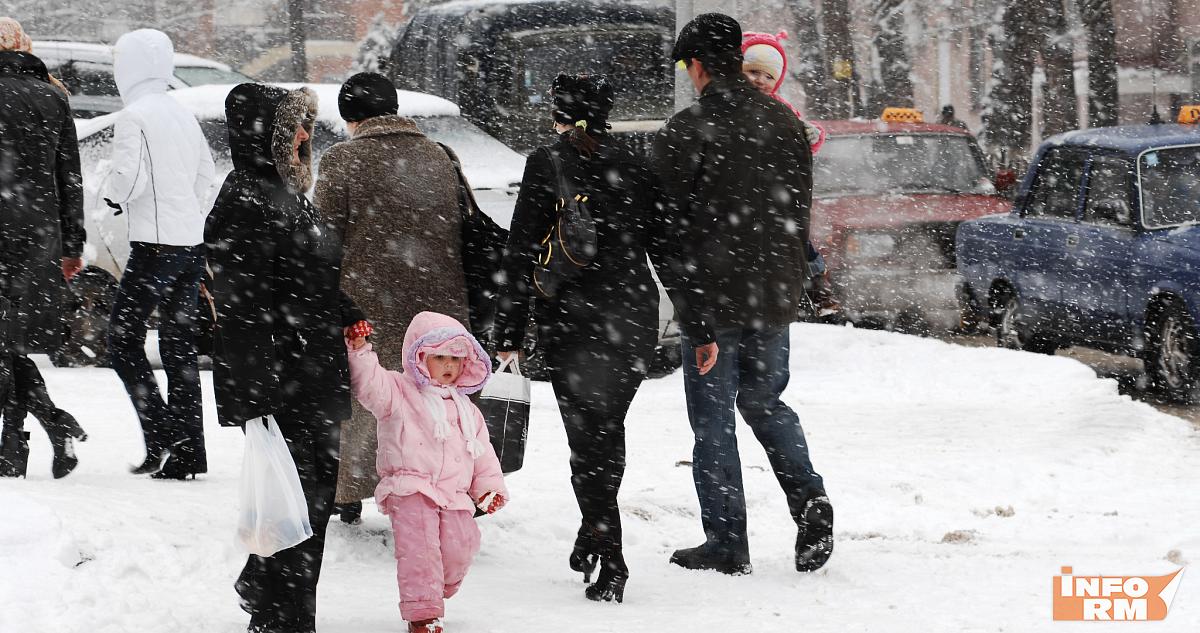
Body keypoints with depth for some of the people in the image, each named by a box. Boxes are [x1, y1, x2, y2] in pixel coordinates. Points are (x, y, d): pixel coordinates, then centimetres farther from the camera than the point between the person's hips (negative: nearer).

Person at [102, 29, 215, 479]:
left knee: (123, 340, 0)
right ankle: (187, 453, 8)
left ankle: (161, 434, -12)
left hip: (156, 244, -8)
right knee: (179, 346, 10)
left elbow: (128, 178, -18)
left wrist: (113, 195, 3)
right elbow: (205, 171, 19)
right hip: (192, 242, 8)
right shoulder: (184, 115, 13)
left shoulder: (134, 116, -11)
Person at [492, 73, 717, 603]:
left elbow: (522, 253, -7)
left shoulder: (547, 164, -3)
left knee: (587, 436, 0)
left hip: (568, 319, -3)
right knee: (608, 429, 20)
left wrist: (509, 334, -4)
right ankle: (592, 537, 26)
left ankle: (611, 563, -7)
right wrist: (700, 330, 11)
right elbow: (667, 252, 7)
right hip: (633, 316, 3)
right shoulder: (633, 168, 7)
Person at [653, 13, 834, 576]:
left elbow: (665, 218, -9)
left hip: (713, 296, -5)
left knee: (713, 419, 5)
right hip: (776, 295, 5)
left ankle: (726, 543, 5)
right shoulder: (785, 123, 5)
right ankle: (810, 502, 1)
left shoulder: (684, 132, -13)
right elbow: (800, 211, 11)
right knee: (766, 403, 21)